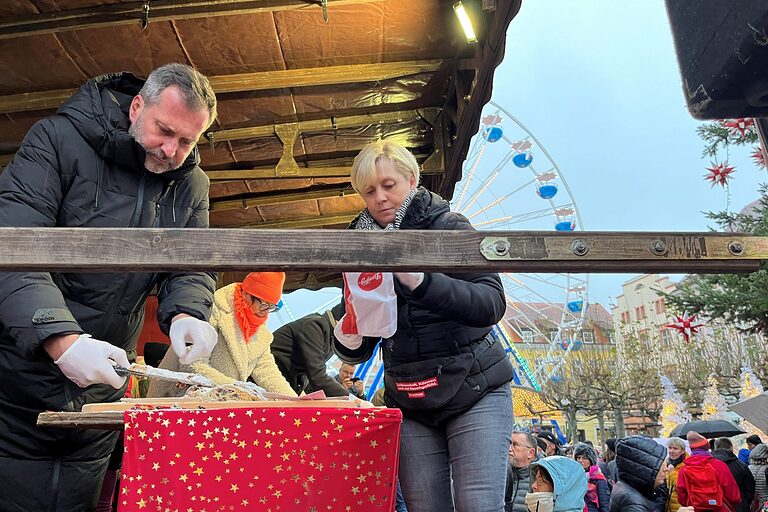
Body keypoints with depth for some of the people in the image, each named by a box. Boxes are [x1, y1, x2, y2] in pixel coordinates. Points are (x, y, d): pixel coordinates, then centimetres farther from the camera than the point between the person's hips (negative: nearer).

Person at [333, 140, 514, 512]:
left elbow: (492, 304, -21)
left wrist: (418, 281, -34)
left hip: (474, 393, -3)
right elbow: (356, 353, 8)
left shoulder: (449, 227, -5)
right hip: (410, 406, 4)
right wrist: (348, 338, -17)